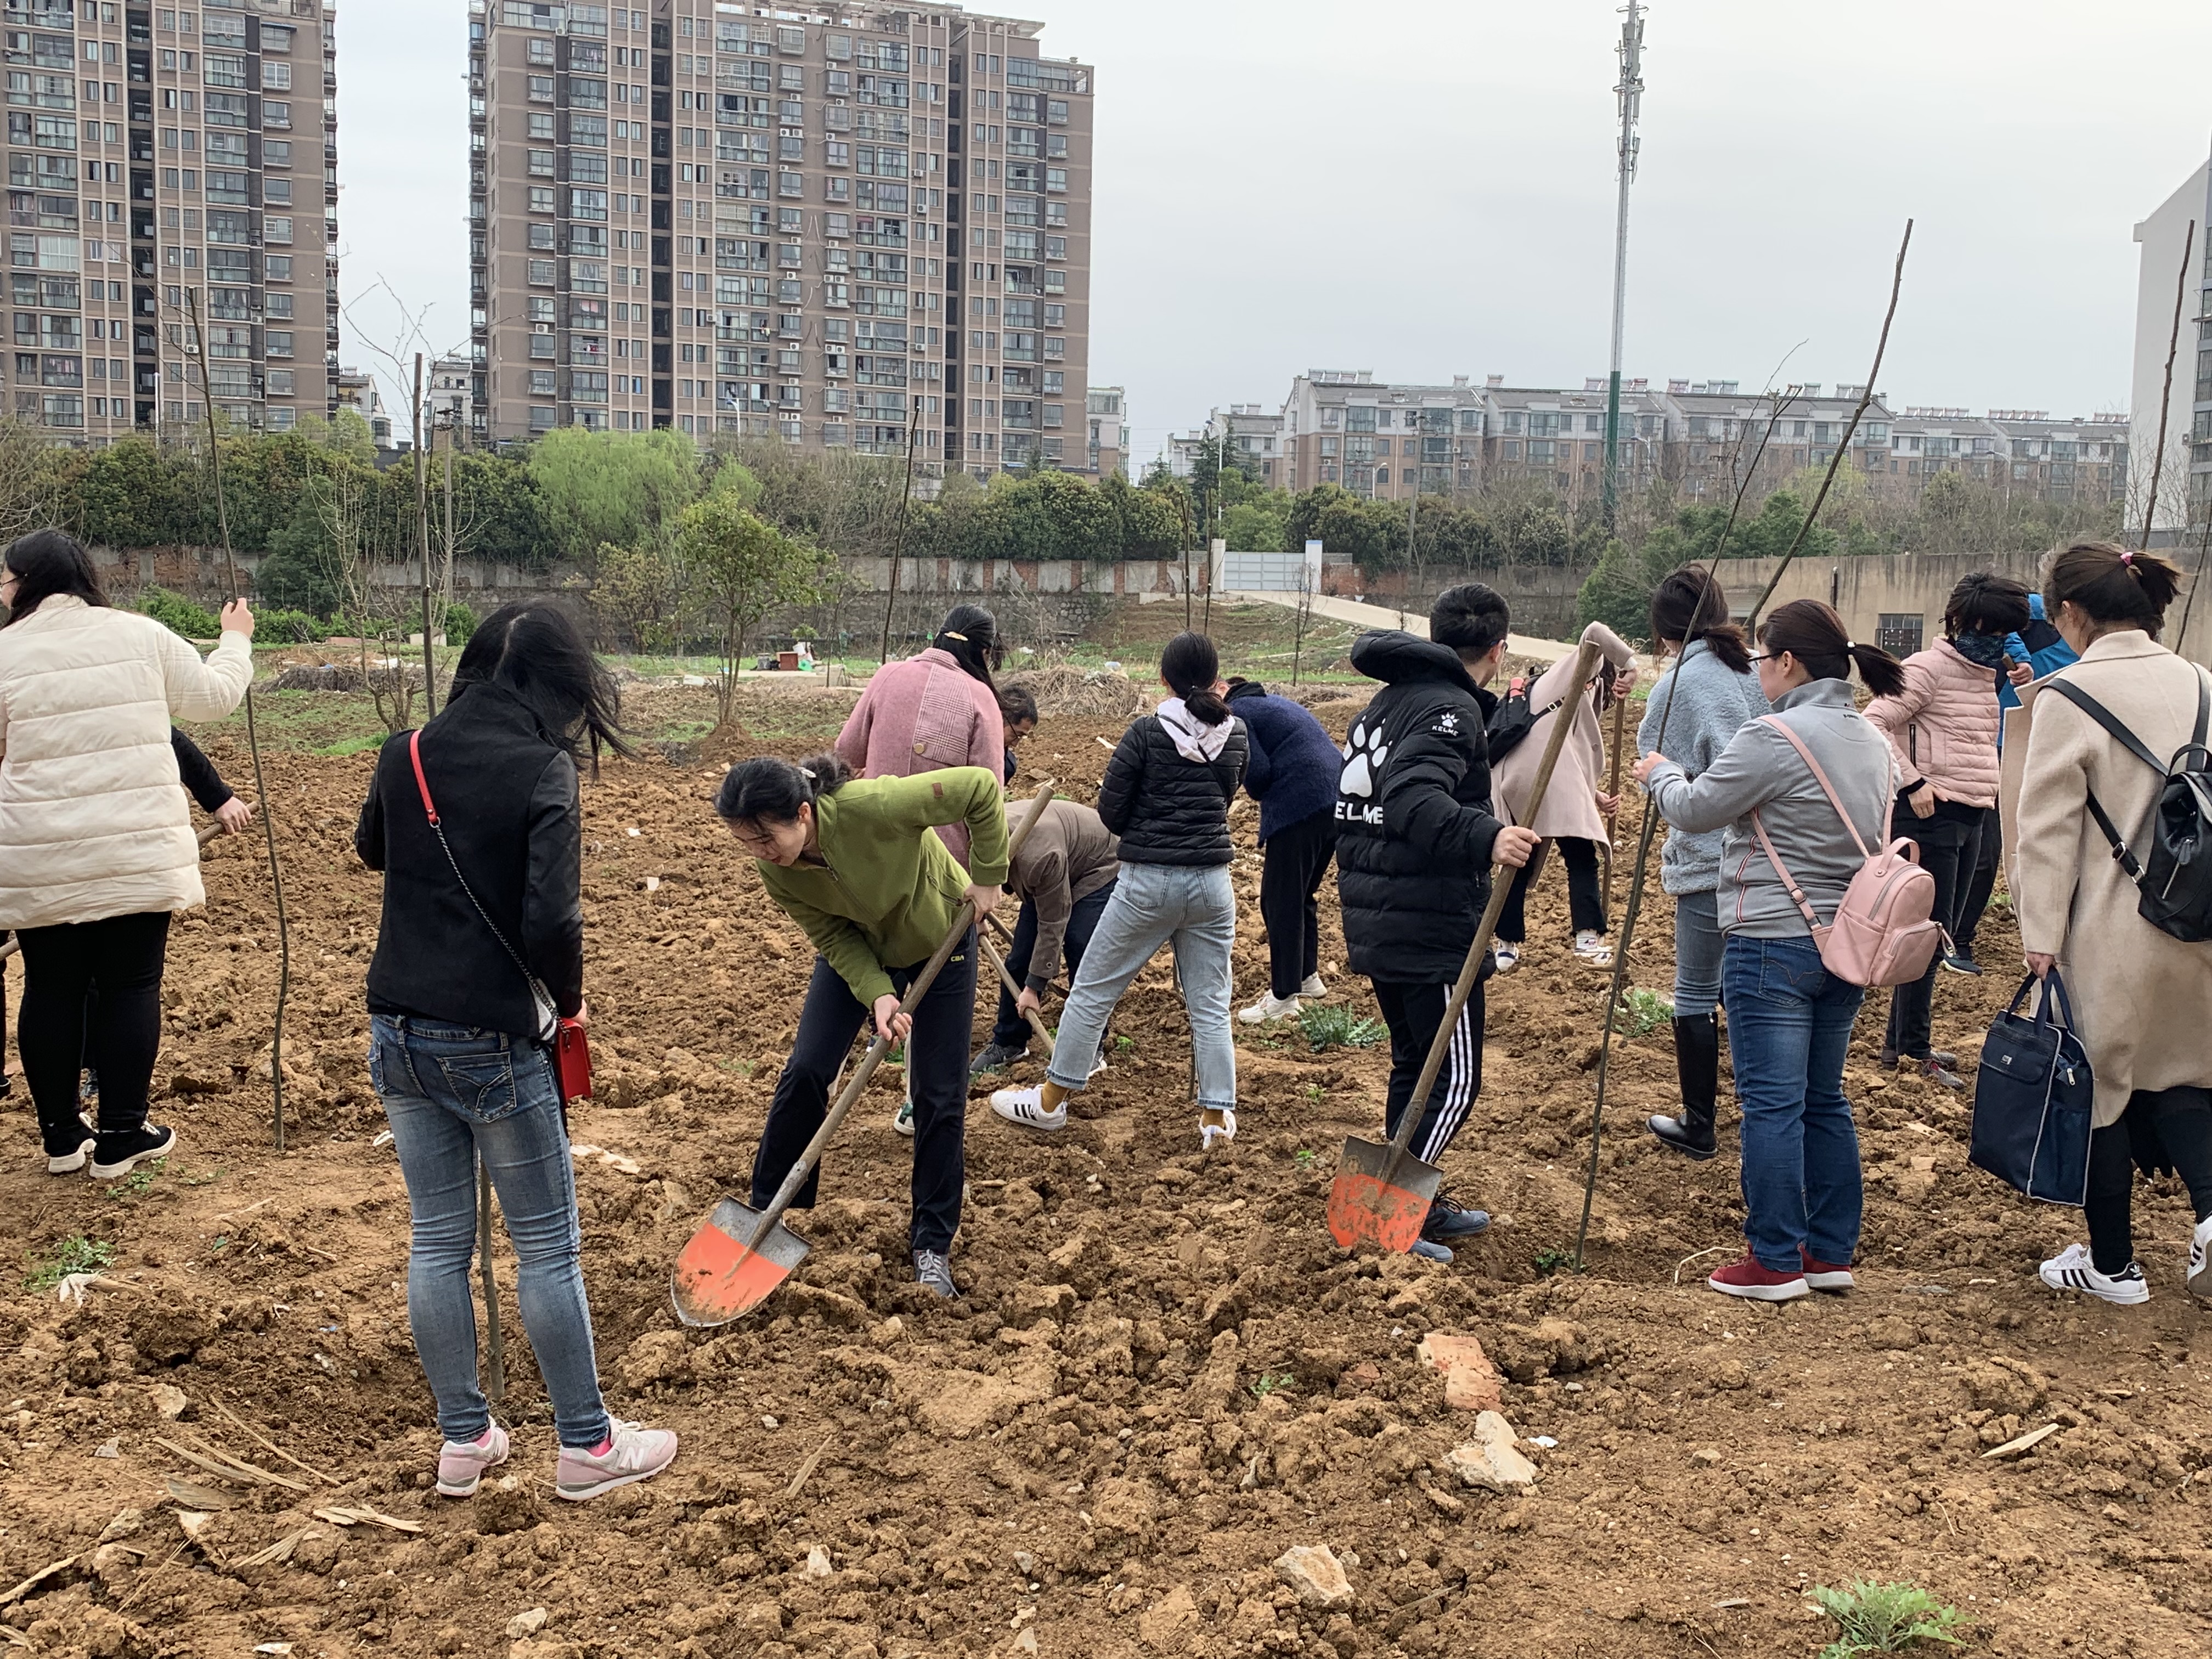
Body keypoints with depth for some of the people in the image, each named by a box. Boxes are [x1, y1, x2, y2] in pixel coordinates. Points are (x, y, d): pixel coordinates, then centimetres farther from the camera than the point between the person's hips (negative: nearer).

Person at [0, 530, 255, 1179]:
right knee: (130, 987, 6)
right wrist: (236, 641, 29)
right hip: (137, 850, 0)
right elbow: (212, 697, 12)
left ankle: (62, 1138, 20)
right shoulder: (140, 635, 0)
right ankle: (120, 1137, 10)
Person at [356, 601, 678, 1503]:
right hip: (496, 1044, -6)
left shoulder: (406, 756, 2)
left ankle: (463, 1439, 26)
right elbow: (551, 921, -22)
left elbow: (370, 850, 24)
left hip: (400, 1036, 6)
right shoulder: (543, 771, -15)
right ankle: (585, 1445, 18)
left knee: (437, 1239, 14)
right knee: (548, 1246, 7)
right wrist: (569, 999, -5)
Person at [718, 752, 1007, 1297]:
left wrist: (987, 878, -25)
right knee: (805, 1072, -6)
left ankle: (932, 1246, 13)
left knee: (939, 1098, -1)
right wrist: (878, 994, -32)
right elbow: (833, 936, -16)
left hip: (938, 940, -3)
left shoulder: (873, 806, -41)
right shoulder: (774, 868, -25)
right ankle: (768, 1213, 13)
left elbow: (981, 787, -32)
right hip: (857, 950, 3)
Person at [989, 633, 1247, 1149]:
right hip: (1213, 883, 4)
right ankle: (1217, 1116, 11)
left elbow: (1110, 812, -5)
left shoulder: (1145, 733, -10)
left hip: (1149, 882, -3)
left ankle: (1051, 1101, 18)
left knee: (1092, 990, 9)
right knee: (1210, 1006, 10)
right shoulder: (1237, 735, 2)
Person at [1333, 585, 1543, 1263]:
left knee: (1415, 1066, 19)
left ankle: (1418, 1203, 28)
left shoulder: (1389, 699, 15)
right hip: (1431, 927, -10)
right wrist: (1486, 838, -43)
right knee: (1455, 1077, -4)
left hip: (1377, 921, 10)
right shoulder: (1449, 708, -13)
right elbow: (1414, 800, -29)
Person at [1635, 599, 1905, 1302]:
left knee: (1772, 1103, -1)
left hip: (1773, 943, -8)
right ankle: (1831, 1253, 22)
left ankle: (1774, 1262, 4)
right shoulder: (1872, 741, 10)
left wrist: (1659, 772, 11)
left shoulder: (1775, 738, -18)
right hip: (1846, 941, 8)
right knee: (1825, 1099, 15)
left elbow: (1694, 809, -11)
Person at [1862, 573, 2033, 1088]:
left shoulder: (1986, 672, 15)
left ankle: (1901, 1040, 21)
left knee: (1939, 932, 12)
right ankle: (1914, 1050, 3)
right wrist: (1912, 782, -20)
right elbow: (1874, 723, -18)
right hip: (1932, 814, -9)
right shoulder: (1929, 668, -11)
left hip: (1970, 816, 9)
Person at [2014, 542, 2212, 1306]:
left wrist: (2040, 935, -8)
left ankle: (2112, 1264, 20)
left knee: (2102, 1084, 9)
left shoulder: (2071, 694, -13)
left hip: (2110, 934, -5)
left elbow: (2049, 827, -13)